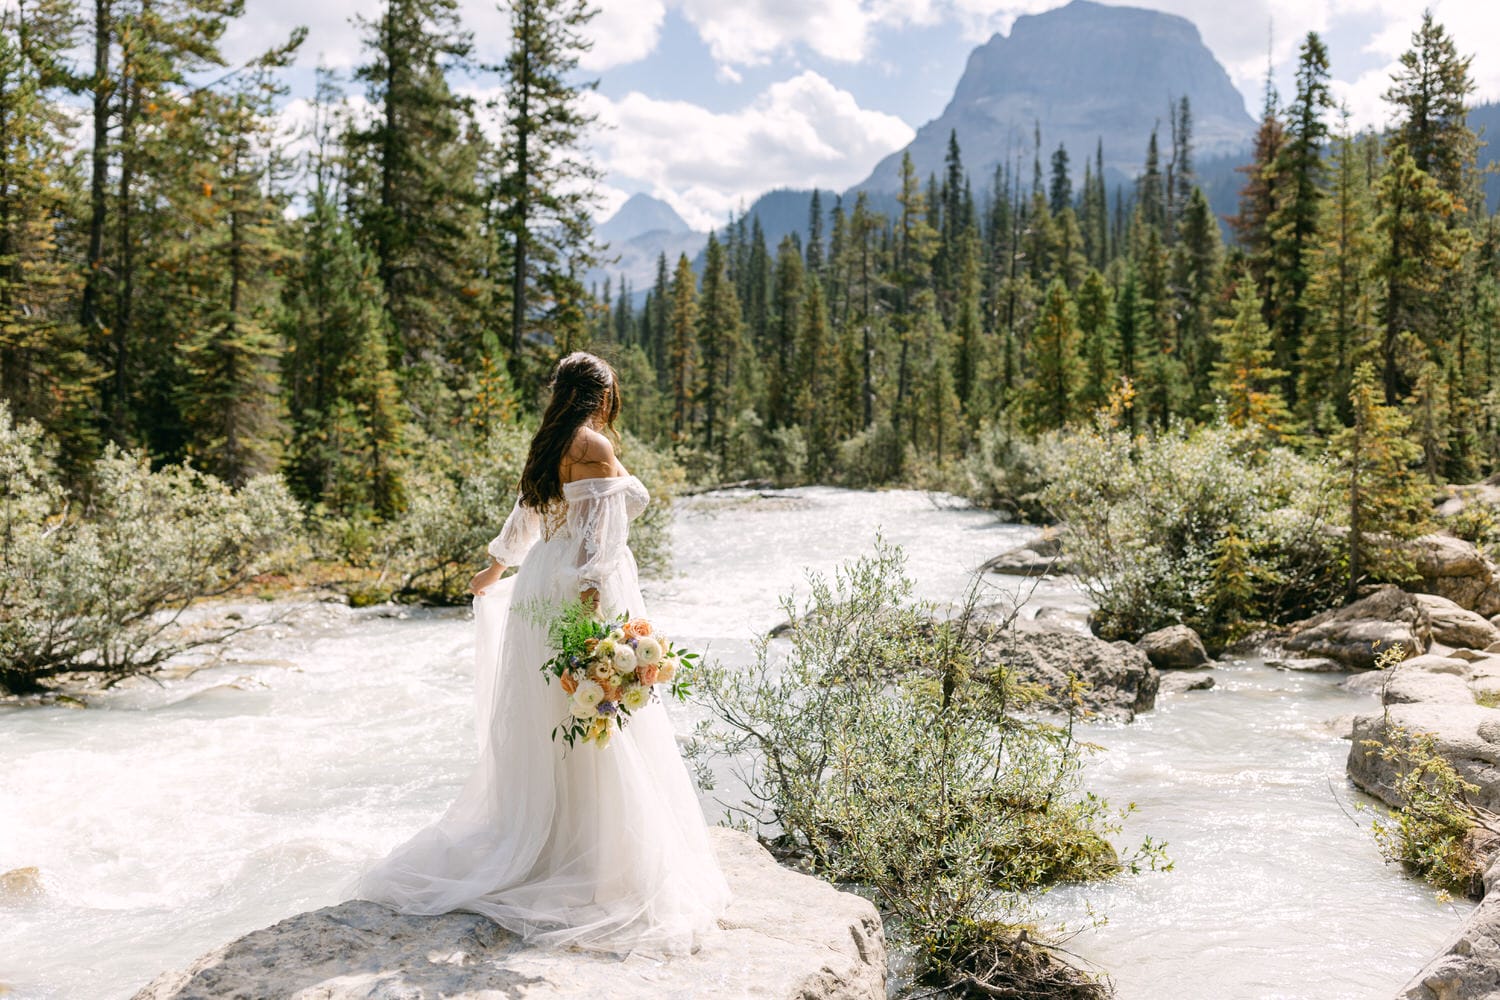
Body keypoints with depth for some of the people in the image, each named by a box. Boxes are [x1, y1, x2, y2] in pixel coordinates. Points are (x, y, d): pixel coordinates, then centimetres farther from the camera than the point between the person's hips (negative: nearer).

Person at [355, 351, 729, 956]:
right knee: (599, 746, -4)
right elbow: (597, 535, -19)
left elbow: (524, 516, 30)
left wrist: (493, 571, 44)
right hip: (585, 596, -9)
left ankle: (529, 847, 23)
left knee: (541, 730, 14)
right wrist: (593, 607, -25)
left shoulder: (550, 445, 15)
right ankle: (593, 866, 1)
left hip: (540, 589, 9)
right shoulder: (594, 445, -10)